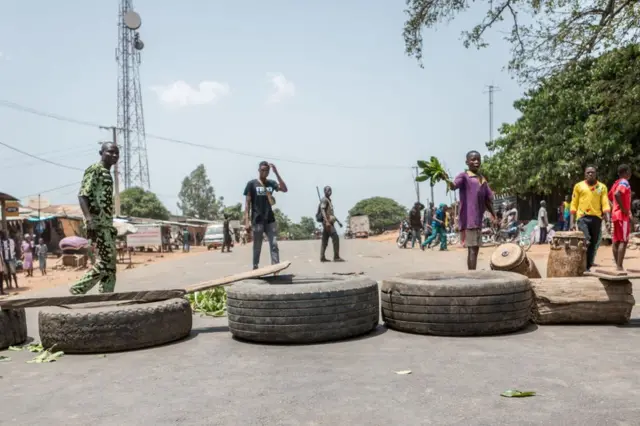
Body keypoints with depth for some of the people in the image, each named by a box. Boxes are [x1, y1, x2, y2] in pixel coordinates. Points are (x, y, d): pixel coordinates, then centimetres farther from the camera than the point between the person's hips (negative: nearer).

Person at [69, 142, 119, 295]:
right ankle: (78, 290, -3)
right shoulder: (94, 170, -7)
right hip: (98, 222, -10)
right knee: (106, 260, -12)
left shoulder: (108, 174, 21)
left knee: (111, 261, 8)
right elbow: (82, 195, -16)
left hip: (107, 223, 10)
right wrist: (89, 219, -28)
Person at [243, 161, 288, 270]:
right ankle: (255, 268, 12)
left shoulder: (271, 183, 9)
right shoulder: (252, 183, -2)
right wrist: (247, 220, -12)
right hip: (257, 220, -3)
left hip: (270, 220, 4)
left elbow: (284, 189, -7)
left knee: (274, 244, -3)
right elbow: (247, 203, -4)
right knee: (257, 247, 3)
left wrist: (276, 173, -11)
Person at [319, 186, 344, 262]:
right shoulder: (324, 200, -8)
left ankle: (322, 257, 7)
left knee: (325, 240, 7)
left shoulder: (329, 200, 22)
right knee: (335, 238, -13)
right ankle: (336, 257, -13)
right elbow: (322, 210, -21)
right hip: (327, 222, -10)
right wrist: (327, 221, -31)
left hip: (330, 222, 10)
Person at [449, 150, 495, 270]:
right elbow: (454, 186, -26)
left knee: (475, 249, 13)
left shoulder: (483, 180, 18)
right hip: (468, 219, -8)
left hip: (478, 220, 8)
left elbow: (487, 200, 24)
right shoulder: (464, 176, -5)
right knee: (472, 249, -13)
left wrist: (493, 215, 21)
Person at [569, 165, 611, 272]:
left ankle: (588, 267, 15)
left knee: (593, 245, 6)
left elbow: (605, 204, 4)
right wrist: (572, 222, 2)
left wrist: (608, 220, -8)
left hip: (596, 218, 2)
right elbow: (574, 205, 7)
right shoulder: (579, 186, 7)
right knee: (585, 242, -19)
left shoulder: (602, 187, 9)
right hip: (582, 218, -2)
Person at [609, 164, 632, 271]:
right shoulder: (624, 182, -12)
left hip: (616, 214, 9)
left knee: (616, 241, 9)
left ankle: (617, 265, 13)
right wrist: (624, 209, -22)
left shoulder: (616, 183, 15)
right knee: (623, 241, -10)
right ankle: (619, 267, -14)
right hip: (623, 215, -9)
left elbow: (609, 196, 22)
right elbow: (617, 194, -29)